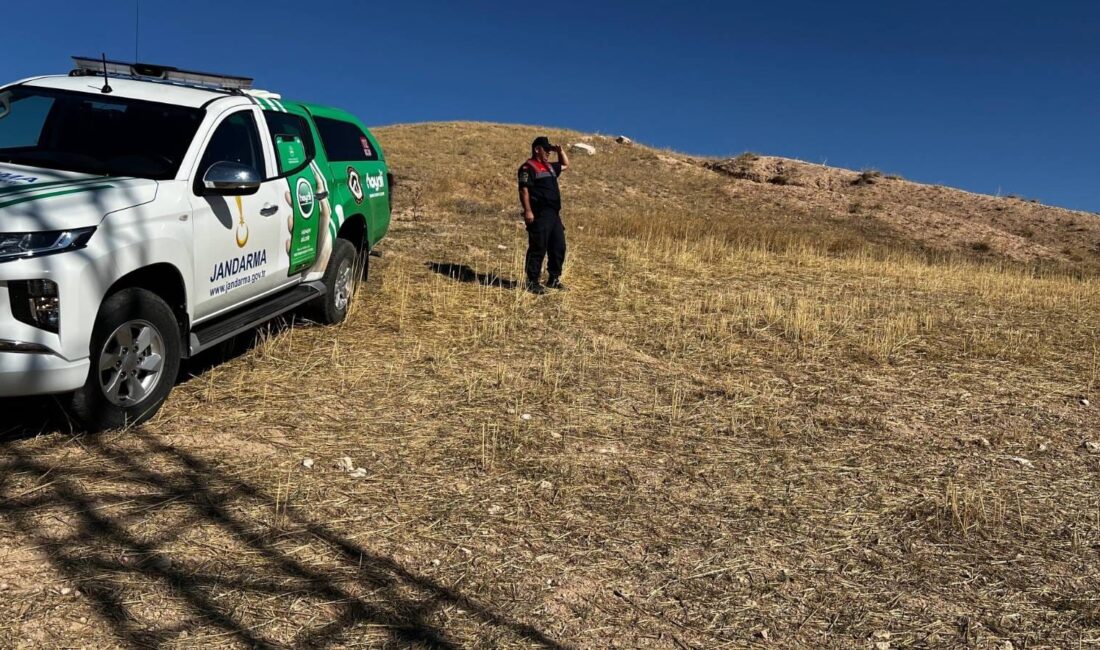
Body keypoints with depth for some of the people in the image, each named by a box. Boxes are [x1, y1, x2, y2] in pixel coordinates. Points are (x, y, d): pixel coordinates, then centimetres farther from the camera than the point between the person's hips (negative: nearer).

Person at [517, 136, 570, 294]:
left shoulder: (549, 167, 21)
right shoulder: (528, 168, -6)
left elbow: (565, 165, 39)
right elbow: (524, 190, -14)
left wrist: (560, 151, 21)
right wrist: (528, 211, -22)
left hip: (554, 214, 9)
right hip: (539, 215, -9)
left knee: (559, 247, 10)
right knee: (538, 249, -7)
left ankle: (553, 279, 21)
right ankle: (532, 282, -1)